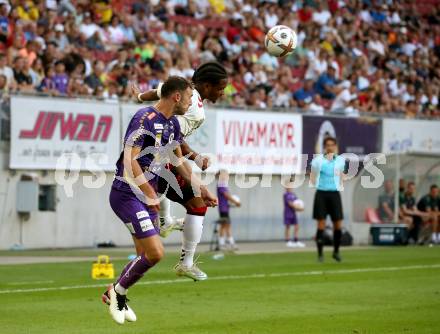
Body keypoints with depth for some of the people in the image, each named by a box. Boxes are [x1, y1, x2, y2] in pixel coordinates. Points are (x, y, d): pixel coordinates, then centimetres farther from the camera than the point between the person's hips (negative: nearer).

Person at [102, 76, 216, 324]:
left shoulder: (172, 123, 11)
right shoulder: (145, 119, -18)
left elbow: (178, 161, 24)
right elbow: (130, 160, -23)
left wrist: (201, 189, 23)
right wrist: (150, 193, -21)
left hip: (148, 195, 9)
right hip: (127, 194, -9)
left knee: (146, 255, 11)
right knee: (155, 252, -16)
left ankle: (116, 296, 29)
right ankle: (117, 291, 5)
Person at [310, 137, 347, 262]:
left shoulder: (340, 160, 6)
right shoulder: (318, 160, -2)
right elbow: (312, 179, 6)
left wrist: (339, 185, 8)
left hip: (334, 194, 2)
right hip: (322, 194, -2)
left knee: (338, 225, 1)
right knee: (321, 225, -3)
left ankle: (336, 251, 19)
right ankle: (320, 254, 4)